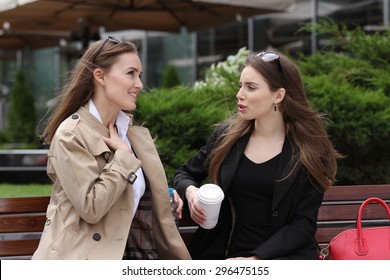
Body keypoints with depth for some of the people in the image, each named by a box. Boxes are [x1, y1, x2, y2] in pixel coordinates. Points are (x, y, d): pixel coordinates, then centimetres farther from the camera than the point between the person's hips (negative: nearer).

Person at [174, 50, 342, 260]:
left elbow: (304, 225, -4)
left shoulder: (308, 150, -1)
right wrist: (190, 191, -1)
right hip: (223, 253, 4)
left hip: (281, 256, -4)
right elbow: (185, 173, 23)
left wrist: (255, 259, -15)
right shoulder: (227, 135, 8)